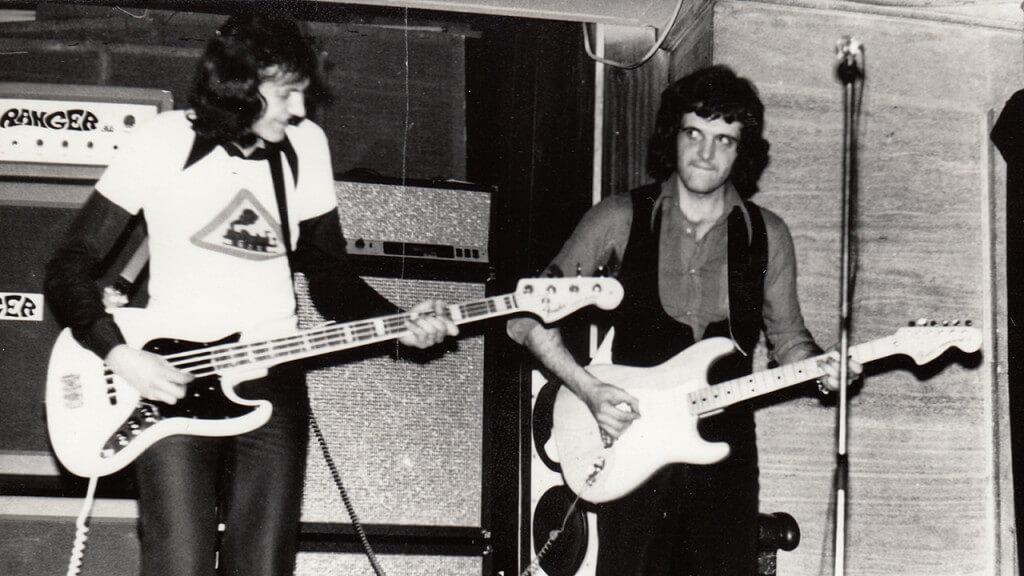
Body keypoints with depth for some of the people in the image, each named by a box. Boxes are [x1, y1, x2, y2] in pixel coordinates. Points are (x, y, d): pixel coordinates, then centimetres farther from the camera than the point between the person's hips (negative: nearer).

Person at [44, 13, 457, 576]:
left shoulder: (306, 145, 8)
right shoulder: (164, 140, -4)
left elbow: (331, 276, 13)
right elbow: (69, 267, -2)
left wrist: (397, 323, -4)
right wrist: (119, 354, -15)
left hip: (271, 381, 3)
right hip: (168, 384, -3)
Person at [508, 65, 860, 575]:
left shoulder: (766, 234, 7)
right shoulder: (621, 218, -1)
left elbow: (787, 336, 16)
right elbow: (529, 318, 0)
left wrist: (818, 366, -6)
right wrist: (590, 390, -11)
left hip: (724, 453, 2)